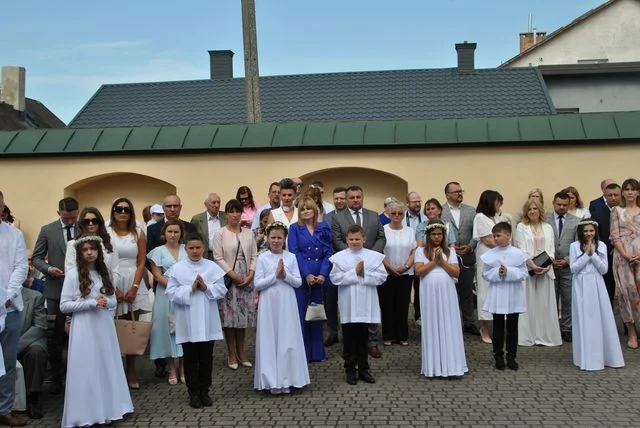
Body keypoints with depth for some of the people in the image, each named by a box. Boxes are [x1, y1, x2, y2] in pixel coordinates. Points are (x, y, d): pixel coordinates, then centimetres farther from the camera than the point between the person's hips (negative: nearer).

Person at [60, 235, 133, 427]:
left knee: (107, 367, 8)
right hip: (84, 329, -5)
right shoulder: (72, 275, -5)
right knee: (86, 369, -2)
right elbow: (64, 305, -9)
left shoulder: (104, 273, 10)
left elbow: (114, 300, 12)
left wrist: (105, 302, -11)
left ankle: (109, 408, 17)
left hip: (104, 327, 5)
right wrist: (91, 303, -16)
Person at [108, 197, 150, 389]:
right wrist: (113, 289, -9)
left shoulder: (138, 233, 7)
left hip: (134, 283, 2)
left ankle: (131, 372, 9)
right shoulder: (106, 233, 2)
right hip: (111, 283, -1)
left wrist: (134, 288, -7)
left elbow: (141, 262, 4)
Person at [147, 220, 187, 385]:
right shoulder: (158, 251, 4)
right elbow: (157, 275, -3)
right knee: (168, 327, 0)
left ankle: (183, 366, 11)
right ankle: (170, 368, 9)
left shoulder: (186, 249, 9)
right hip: (166, 294, -1)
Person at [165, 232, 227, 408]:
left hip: (207, 321, 1)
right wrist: (190, 289, -17)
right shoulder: (177, 268, -2)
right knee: (190, 359, 8)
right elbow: (171, 293, -8)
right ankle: (193, 392, 18)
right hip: (187, 323, -1)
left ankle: (204, 391, 22)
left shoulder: (212, 267, 1)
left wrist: (206, 287, -16)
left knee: (206, 358, 10)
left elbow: (221, 290, -1)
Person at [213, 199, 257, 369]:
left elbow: (254, 256, 7)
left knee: (243, 315, 7)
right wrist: (234, 276, -12)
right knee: (230, 315, -1)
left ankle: (241, 352, 19)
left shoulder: (248, 233, 9)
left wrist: (250, 275, -7)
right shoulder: (220, 234, -2)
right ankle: (231, 354, 10)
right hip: (228, 279, -3)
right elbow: (218, 258, -7)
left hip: (246, 280, 3)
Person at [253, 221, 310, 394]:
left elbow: (298, 282, 1)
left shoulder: (291, 257, 2)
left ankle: (286, 380, 15)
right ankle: (272, 381, 11)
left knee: (287, 340, 5)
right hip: (269, 304, -1)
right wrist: (275, 275, -15)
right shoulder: (262, 258, -2)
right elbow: (257, 284, -7)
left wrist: (285, 275, -16)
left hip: (287, 303, 1)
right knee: (269, 340, 3)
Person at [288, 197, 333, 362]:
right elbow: (294, 253, -5)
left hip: (320, 278, 2)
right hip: (301, 277, -2)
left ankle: (317, 352, 16)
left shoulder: (323, 228, 8)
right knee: (301, 314, 0)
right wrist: (307, 275, -14)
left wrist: (323, 274, -10)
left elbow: (328, 252, 4)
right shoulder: (295, 228, 3)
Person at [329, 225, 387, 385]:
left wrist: (364, 274, -17)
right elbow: (335, 278, -12)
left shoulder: (374, 256, 1)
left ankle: (363, 369, 22)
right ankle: (350, 370, 18)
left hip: (366, 304, 1)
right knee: (349, 339, 7)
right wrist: (354, 273, -15)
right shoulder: (340, 257, -2)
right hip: (348, 305, -1)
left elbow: (381, 276, -6)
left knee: (363, 338, 11)